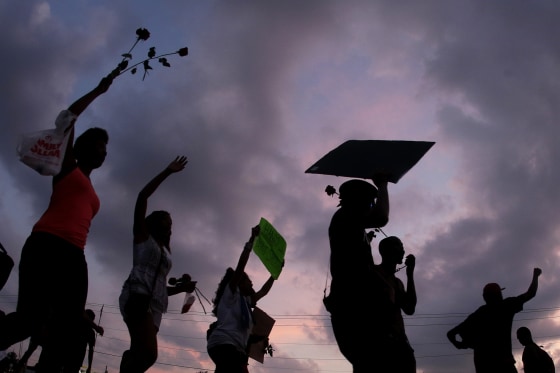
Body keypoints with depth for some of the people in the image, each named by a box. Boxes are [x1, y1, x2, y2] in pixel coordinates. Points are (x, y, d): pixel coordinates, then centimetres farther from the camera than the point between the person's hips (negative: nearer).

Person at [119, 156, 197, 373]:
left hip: (155, 306, 7)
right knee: (148, 354, -26)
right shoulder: (142, 235, 15)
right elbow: (142, 197, 5)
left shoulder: (166, 251, 31)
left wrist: (182, 288, 12)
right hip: (137, 297, -7)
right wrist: (168, 171, 6)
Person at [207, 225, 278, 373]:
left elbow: (263, 291, 41)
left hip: (235, 348, 9)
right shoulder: (230, 292, 10)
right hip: (223, 344, -9)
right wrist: (252, 239, 1)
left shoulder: (245, 300, 31)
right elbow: (241, 265, 1)